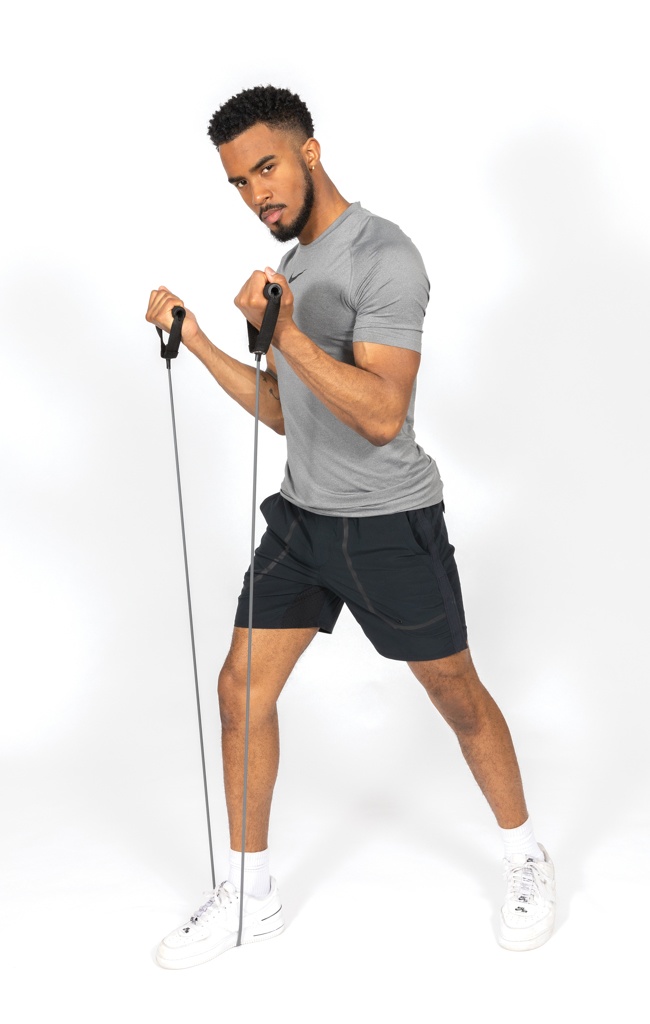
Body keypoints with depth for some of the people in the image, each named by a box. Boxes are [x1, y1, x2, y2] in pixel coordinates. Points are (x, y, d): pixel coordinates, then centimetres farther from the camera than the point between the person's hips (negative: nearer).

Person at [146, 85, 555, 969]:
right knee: (242, 690, 5)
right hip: (301, 515, 8)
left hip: (388, 524, -8)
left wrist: (284, 332, -33)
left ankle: (527, 861, 30)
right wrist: (196, 339, 9)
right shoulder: (294, 264, 11)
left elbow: (382, 414, -26)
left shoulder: (382, 257, -17)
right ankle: (251, 895, 19)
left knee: (457, 695, 7)